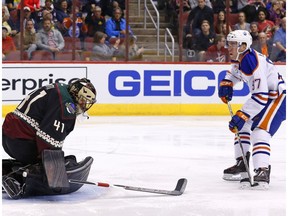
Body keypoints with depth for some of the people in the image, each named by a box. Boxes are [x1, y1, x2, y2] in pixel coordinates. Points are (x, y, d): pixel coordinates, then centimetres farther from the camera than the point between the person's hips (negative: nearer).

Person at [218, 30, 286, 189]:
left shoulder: (254, 63, -31)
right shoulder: (239, 59, 0)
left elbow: (260, 96, -35)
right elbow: (234, 72, 25)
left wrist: (241, 115, -37)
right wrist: (226, 84, 4)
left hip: (278, 97, -11)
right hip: (262, 94, 11)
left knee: (260, 128, -27)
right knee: (242, 125, 16)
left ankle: (263, 172, -37)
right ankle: (242, 165, 26)